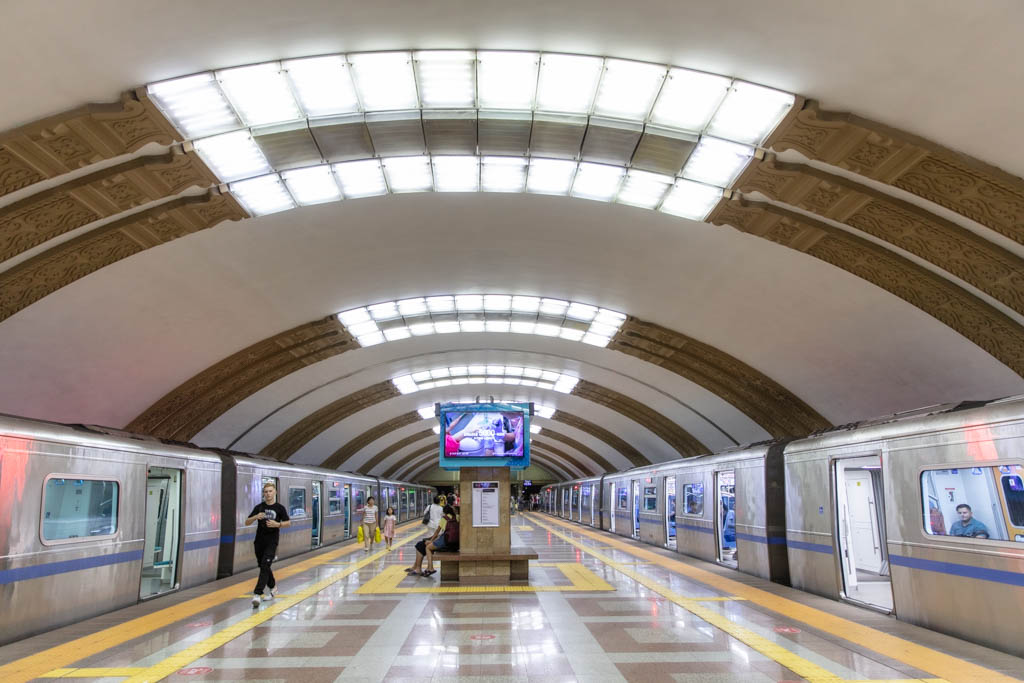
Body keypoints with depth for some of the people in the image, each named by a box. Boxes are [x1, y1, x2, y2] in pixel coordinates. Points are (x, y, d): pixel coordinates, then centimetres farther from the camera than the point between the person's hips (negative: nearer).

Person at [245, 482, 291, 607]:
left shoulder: (279, 508, -3)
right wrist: (256, 517, -17)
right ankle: (272, 587, 37)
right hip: (259, 541, 4)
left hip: (272, 542, -4)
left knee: (265, 566, -15)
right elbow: (247, 522, 2)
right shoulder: (259, 507, 3)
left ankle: (257, 594, -16)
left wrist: (277, 524, -16)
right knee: (262, 566, 15)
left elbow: (288, 523, 2)